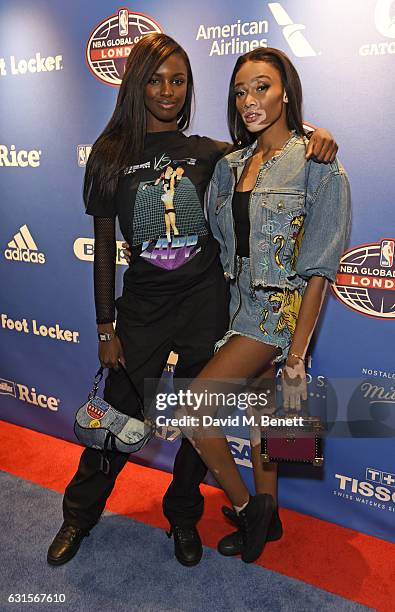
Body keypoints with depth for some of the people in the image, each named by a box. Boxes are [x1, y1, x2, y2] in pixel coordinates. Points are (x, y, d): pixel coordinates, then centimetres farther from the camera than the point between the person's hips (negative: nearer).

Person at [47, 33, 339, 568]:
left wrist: (313, 134, -7)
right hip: (142, 306, -1)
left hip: (205, 303, 1)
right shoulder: (111, 154, 0)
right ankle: (79, 516, 31)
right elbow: (104, 247, 1)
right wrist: (105, 328, -1)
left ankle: (184, 517, 35)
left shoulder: (209, 153, 3)